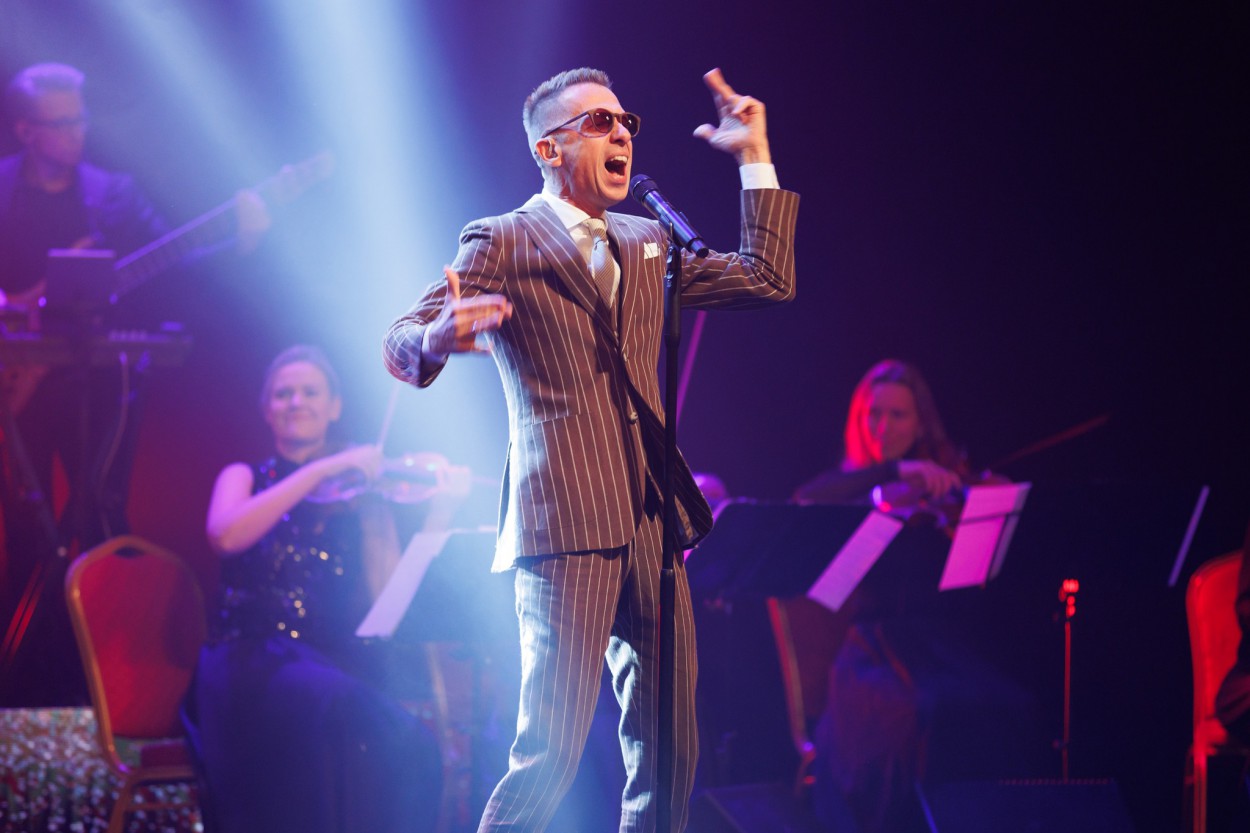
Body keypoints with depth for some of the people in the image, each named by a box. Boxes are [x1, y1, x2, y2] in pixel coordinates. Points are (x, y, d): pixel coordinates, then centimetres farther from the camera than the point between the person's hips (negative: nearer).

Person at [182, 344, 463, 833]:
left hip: (336, 659, 2)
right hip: (251, 664, -2)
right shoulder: (246, 478, 14)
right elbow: (225, 535, -12)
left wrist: (438, 516, -8)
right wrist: (321, 471, -15)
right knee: (351, 716, -34)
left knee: (405, 734, -31)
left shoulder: (361, 497, 16)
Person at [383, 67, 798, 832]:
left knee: (671, 752, 6)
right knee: (552, 752, -14)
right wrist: (439, 339, -33)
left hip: (651, 528, 7)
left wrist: (757, 157, 15)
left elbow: (768, 281, 19)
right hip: (566, 525, -6)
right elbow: (402, 342, -8)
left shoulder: (647, 245, 19)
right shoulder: (503, 244, 0)